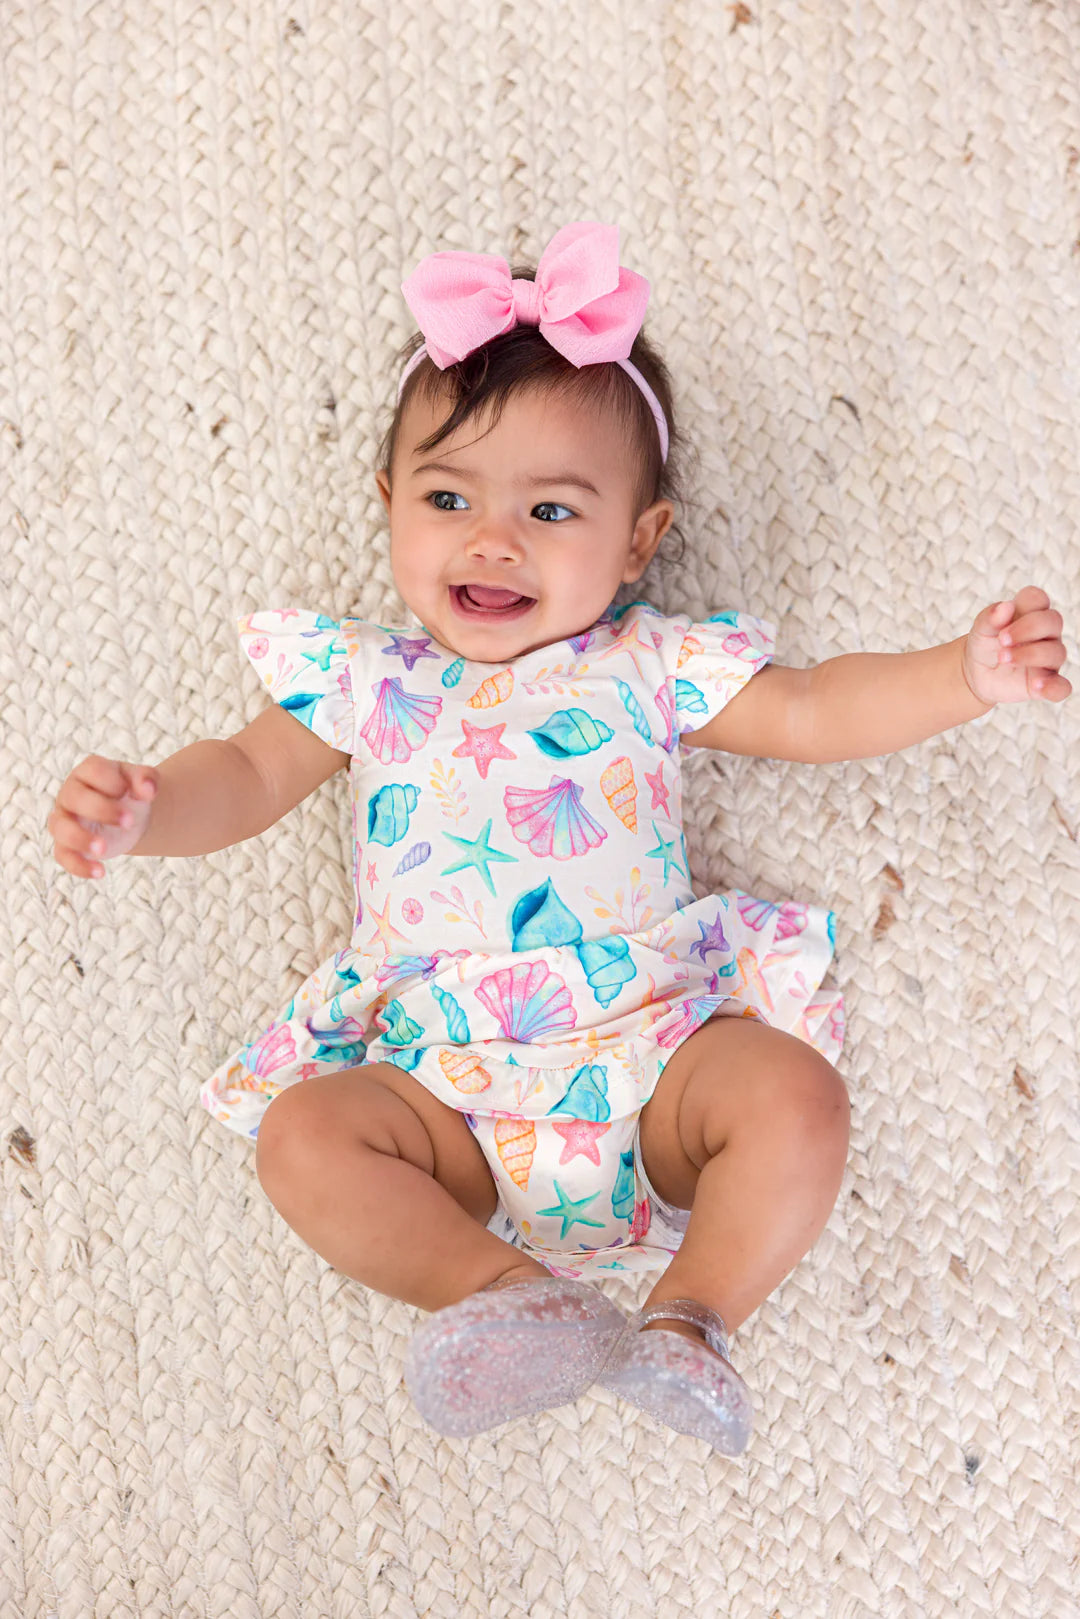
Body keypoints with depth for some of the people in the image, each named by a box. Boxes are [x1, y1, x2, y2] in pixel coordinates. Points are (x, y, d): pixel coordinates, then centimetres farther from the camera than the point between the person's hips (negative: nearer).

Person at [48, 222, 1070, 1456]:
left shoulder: (651, 667, 10)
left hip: (652, 1045, 0)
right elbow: (248, 776, 13)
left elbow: (818, 713, 9)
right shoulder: (366, 681, 12)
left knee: (795, 1094, -25)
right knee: (304, 1133, -24)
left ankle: (691, 1314, -18)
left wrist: (966, 674, -5)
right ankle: (508, 1294, -25)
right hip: (440, 1088, 1)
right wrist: (139, 808, -8)